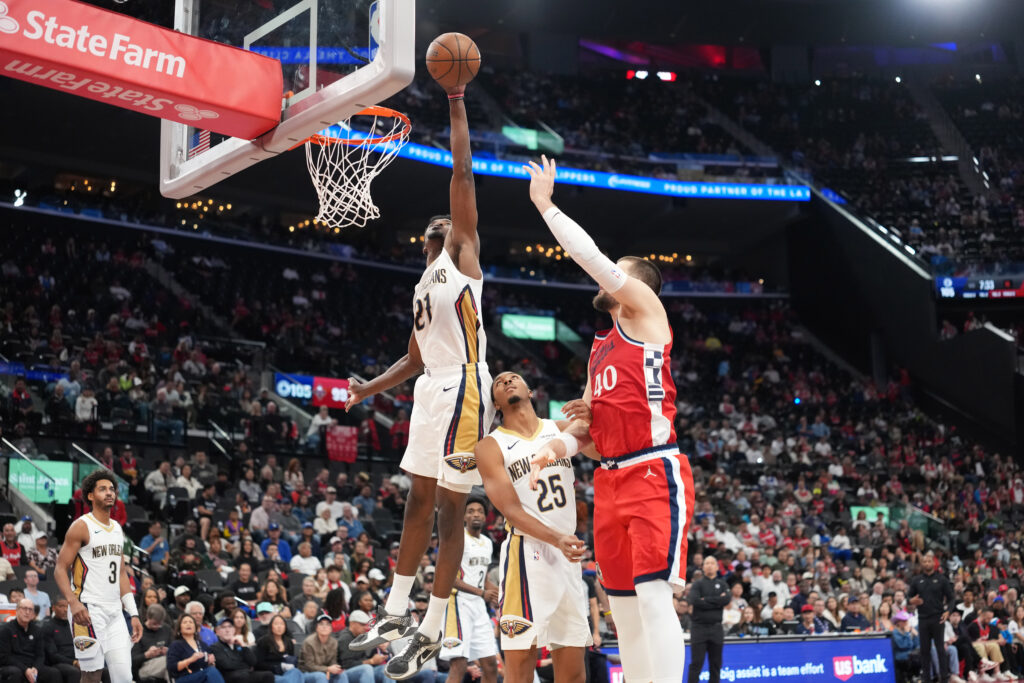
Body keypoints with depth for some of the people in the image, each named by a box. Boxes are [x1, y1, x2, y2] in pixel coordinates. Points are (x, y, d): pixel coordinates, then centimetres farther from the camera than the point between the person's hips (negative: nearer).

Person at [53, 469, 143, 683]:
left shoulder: (117, 529, 16)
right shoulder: (81, 526, -5)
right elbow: (60, 570, -9)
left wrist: (133, 613, 13)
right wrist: (73, 602, -25)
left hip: (115, 613, 6)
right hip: (89, 612, -6)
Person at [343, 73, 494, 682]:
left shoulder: (464, 252, 4)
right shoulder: (424, 288, 26)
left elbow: (463, 173, -5)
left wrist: (456, 102, -6)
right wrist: (371, 388, 13)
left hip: (463, 385, -9)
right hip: (432, 387, 9)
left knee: (450, 503, -6)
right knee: (420, 495, 13)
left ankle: (433, 632, -3)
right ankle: (397, 609, 22)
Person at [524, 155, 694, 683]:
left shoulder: (646, 310, 3)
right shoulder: (600, 348, 24)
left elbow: (591, 256, -7)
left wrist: (545, 204, 1)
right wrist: (562, 445, 5)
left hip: (655, 473, -9)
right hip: (611, 479, 9)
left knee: (654, 596, -16)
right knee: (623, 607, 7)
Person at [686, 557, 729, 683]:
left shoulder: (722, 584, 15)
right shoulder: (697, 584, 7)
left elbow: (728, 599, -5)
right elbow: (694, 600, -12)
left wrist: (706, 600, -9)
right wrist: (717, 601, -9)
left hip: (716, 627, 3)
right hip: (699, 626, -3)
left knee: (716, 664, 6)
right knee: (696, 663, -7)